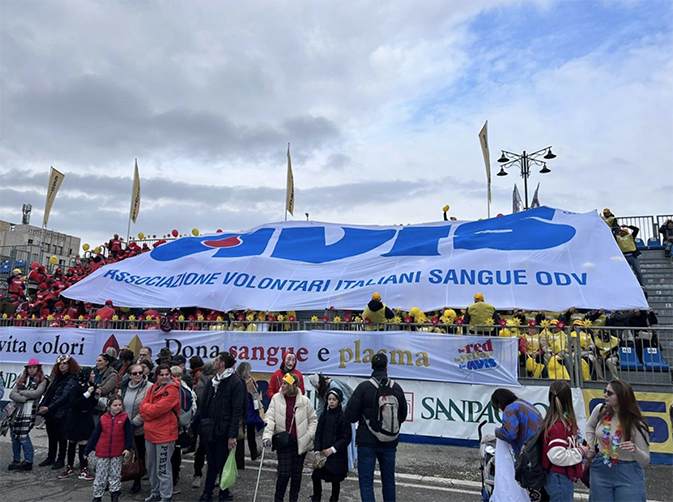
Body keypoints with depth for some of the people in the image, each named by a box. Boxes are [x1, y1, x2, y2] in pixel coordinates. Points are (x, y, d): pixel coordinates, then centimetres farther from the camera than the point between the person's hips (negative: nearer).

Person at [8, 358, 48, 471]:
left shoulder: (42, 381, 2)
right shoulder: (22, 380, 16)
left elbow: (36, 393, -13)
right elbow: (12, 394, 6)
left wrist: (21, 392, -1)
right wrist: (25, 398, -10)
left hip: (29, 411, -6)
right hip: (18, 410, 6)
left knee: (23, 435, -10)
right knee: (14, 434, 8)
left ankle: (28, 461, -2)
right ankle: (16, 460, 23)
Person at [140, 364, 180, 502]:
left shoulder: (172, 390, -16)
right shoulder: (153, 388, 8)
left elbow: (157, 409, -22)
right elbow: (143, 406, 4)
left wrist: (147, 408, -5)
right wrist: (150, 411, -14)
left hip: (164, 434, -8)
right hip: (150, 433, 8)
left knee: (163, 469, -1)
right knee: (151, 467, 20)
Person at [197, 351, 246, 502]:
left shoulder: (235, 383, -11)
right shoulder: (211, 382, 11)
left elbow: (237, 411, -15)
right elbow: (204, 406, 12)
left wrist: (233, 435, -18)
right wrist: (201, 425, 4)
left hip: (223, 431, -5)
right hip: (209, 430, 5)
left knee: (223, 464, 7)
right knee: (211, 463, 15)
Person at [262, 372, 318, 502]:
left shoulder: (304, 401, -5)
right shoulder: (276, 398, -5)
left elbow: (313, 419, 5)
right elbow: (270, 418, -9)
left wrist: (309, 435, -4)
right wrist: (267, 436, -20)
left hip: (300, 443, 1)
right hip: (283, 442, -1)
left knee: (297, 473, 11)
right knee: (284, 473, -2)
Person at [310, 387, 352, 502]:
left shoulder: (343, 417, -10)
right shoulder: (324, 415, 5)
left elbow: (347, 438, -10)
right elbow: (318, 434, 7)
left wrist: (333, 449, -14)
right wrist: (317, 451, -3)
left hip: (337, 456, -4)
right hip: (323, 454, 4)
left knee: (335, 480, 7)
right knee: (316, 476, -3)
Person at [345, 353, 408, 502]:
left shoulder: (364, 387, -14)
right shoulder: (397, 388, -2)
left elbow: (350, 415, -13)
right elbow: (402, 415, 6)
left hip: (367, 441, -4)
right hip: (389, 442, 4)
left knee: (366, 481, 5)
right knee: (389, 480, 19)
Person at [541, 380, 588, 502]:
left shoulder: (559, 420, 6)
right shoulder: (558, 425, -22)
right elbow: (557, 456, -25)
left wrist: (579, 448, 1)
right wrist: (580, 452, -13)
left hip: (561, 477, 9)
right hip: (559, 479, -9)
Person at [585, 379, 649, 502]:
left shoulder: (636, 424, -17)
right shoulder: (600, 410, -7)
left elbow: (645, 460, -12)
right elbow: (590, 426, 16)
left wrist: (635, 449, -33)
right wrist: (591, 449, 10)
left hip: (628, 473, -3)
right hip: (600, 470, 4)